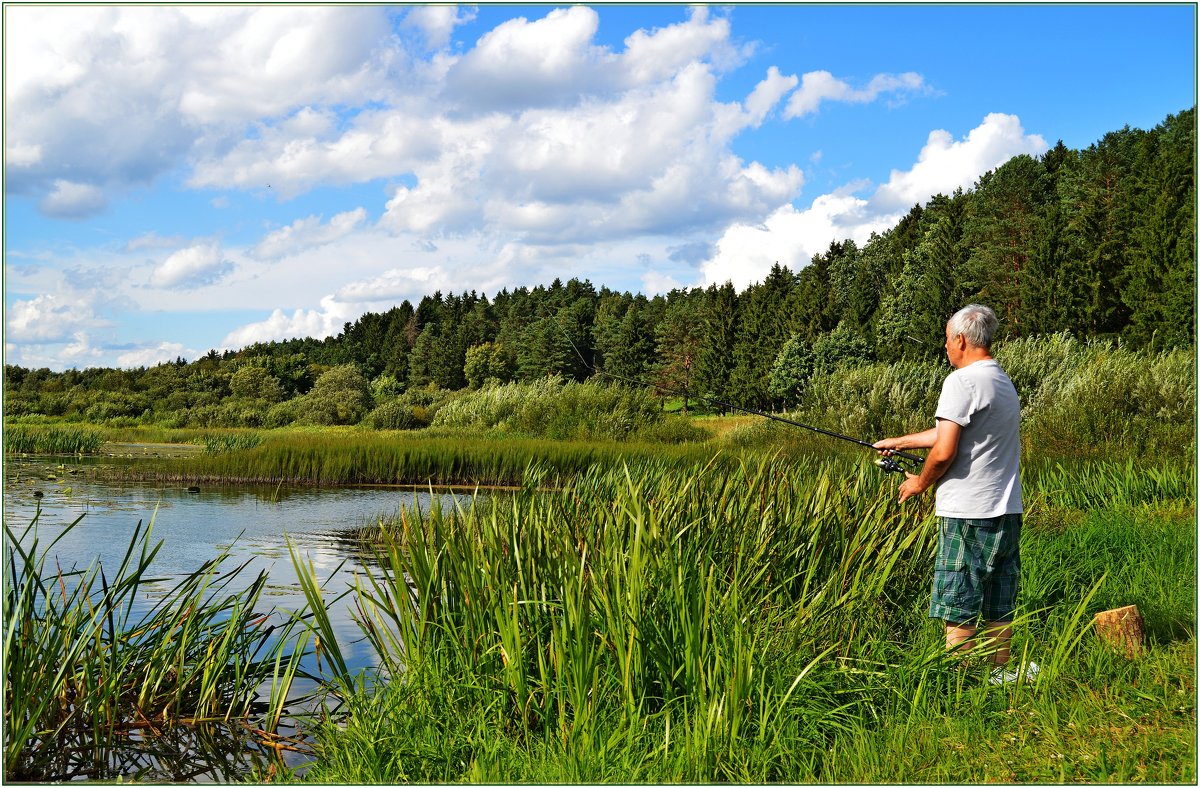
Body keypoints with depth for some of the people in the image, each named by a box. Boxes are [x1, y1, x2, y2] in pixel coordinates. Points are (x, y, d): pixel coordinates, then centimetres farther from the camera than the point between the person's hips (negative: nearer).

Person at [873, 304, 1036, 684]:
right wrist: (898, 442, 31)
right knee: (999, 604, 15)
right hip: (1007, 511, 9)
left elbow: (944, 451, -19)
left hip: (967, 513, -9)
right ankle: (1000, 672, 22)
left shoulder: (962, 381, -13)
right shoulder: (1004, 382, 15)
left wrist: (920, 482, 0)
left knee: (958, 608, -1)